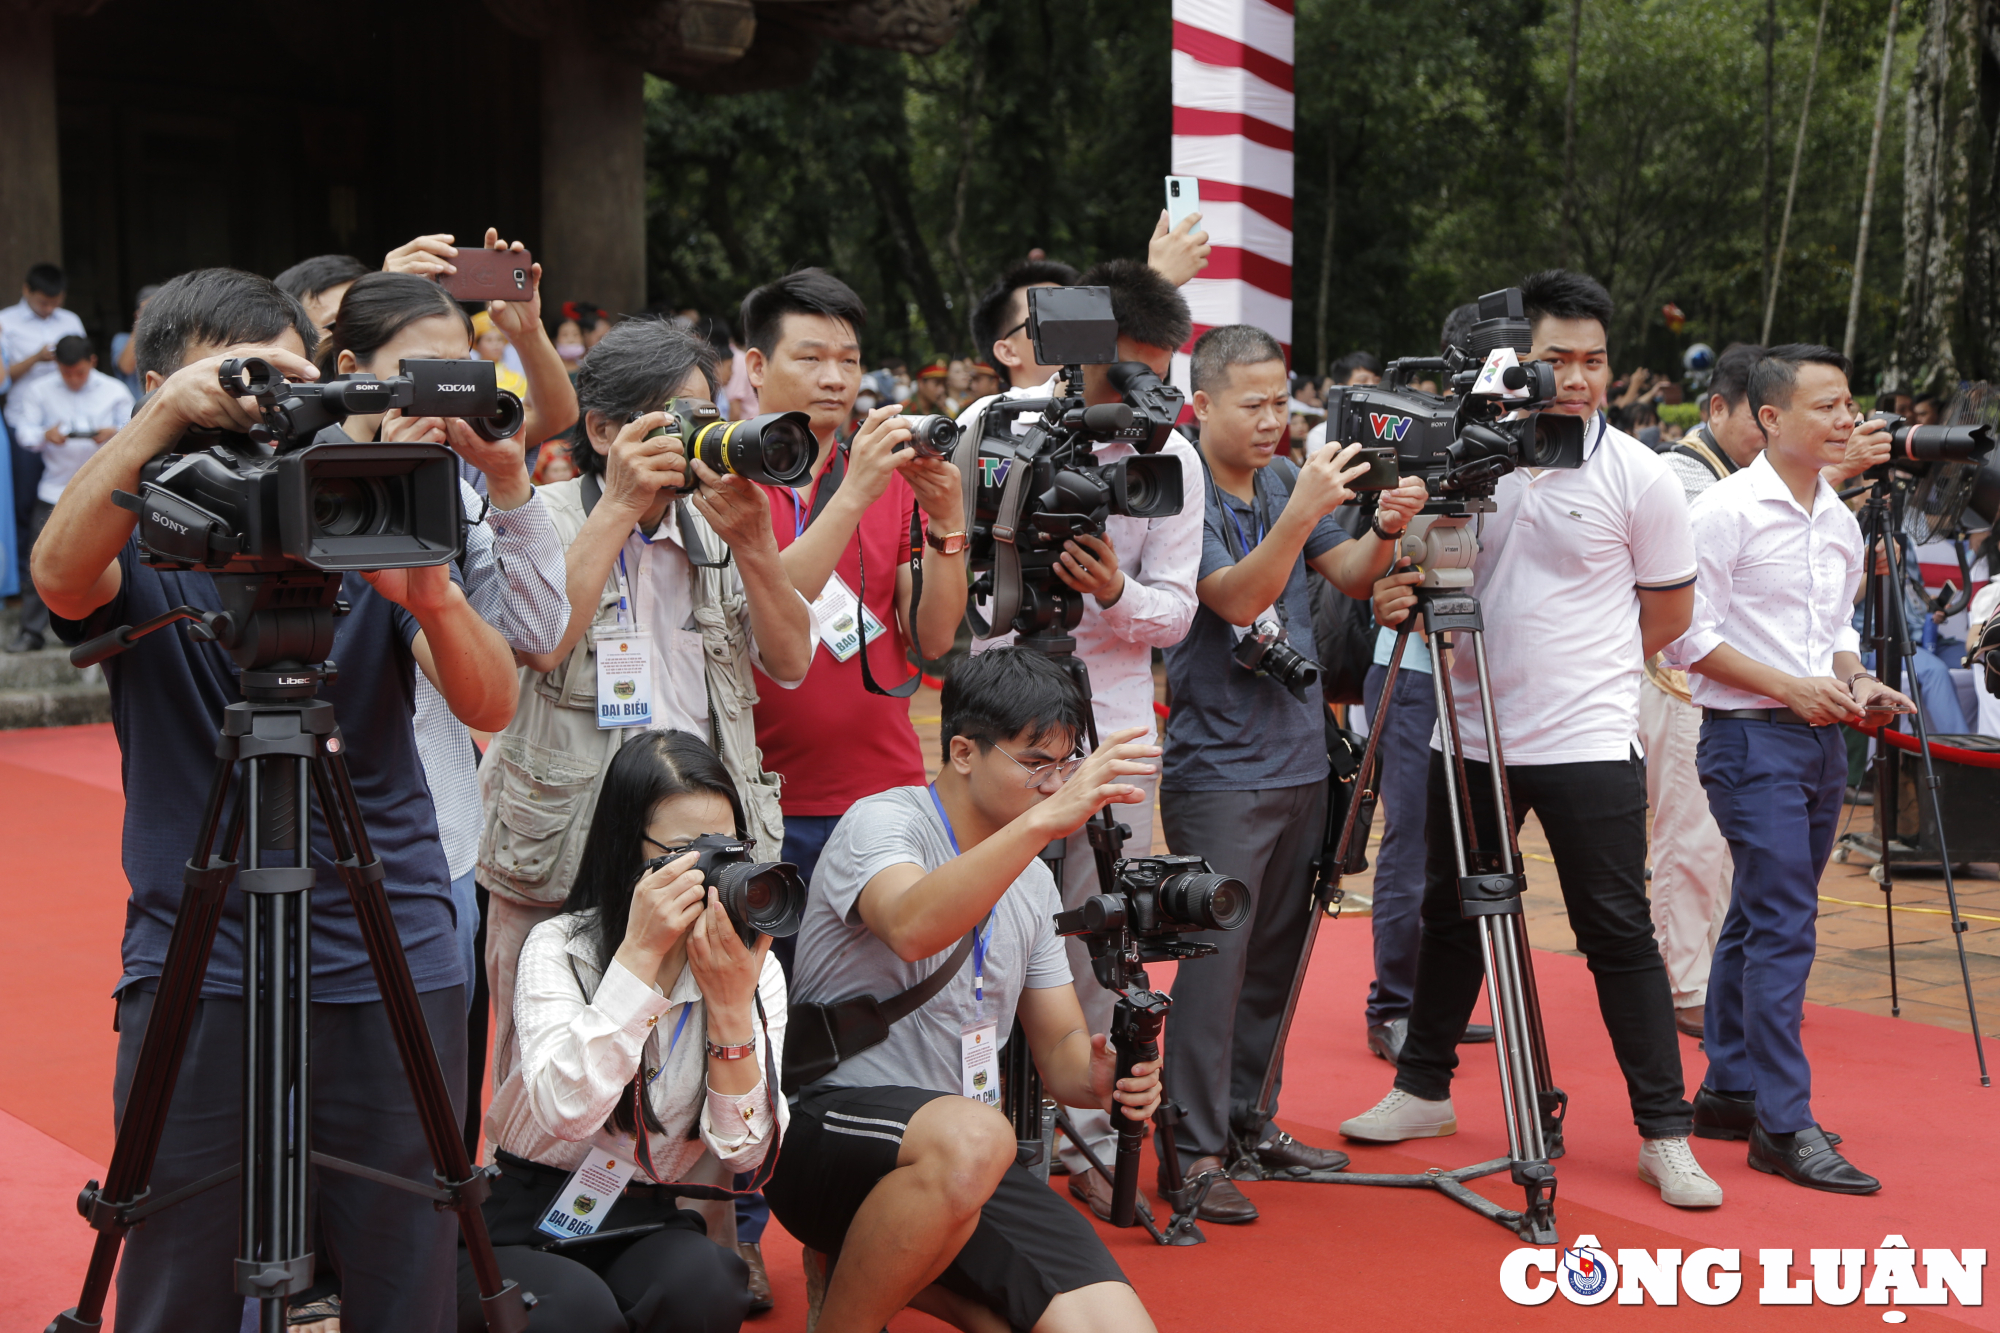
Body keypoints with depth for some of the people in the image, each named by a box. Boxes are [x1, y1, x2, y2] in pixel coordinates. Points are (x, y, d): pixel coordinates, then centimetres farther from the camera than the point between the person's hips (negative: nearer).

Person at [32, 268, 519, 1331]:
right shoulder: (145, 545, 4)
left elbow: (490, 705, -6)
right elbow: (60, 571, -21)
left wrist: (431, 597, -26)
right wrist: (163, 419, -32)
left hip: (395, 968, 1)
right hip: (197, 972, -1)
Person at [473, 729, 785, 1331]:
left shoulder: (756, 969, -1)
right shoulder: (558, 949, -9)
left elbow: (748, 1153, -11)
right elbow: (565, 1112, -28)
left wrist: (732, 1005, -23)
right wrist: (640, 953, -30)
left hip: (647, 1223, 2)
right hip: (529, 1216, -2)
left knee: (708, 1282, -31)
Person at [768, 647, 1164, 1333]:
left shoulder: (1033, 883, 15)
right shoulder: (881, 821, -7)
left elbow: (1059, 1049, 15)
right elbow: (912, 928, -30)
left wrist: (1099, 1075, -9)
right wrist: (1045, 820, -37)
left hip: (966, 1160, 7)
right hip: (827, 1124, -6)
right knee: (971, 1136, -39)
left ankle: (904, 1278, 11)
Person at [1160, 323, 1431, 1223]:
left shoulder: (1288, 480, 10)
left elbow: (1350, 577, 8)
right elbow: (1237, 599, -23)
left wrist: (1385, 528, -11)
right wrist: (1301, 512, -34)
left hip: (1299, 763, 7)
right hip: (1217, 770, -7)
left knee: (1275, 955, 14)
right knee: (1215, 958, -8)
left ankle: (1251, 1120, 26)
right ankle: (1195, 1150, 0)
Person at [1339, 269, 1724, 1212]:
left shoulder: (1637, 475, -5)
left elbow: (1669, 612, 6)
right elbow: (1428, 569, 12)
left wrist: (1580, 668, 8)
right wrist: (1397, 595, -10)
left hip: (1588, 743, -3)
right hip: (1470, 735, 4)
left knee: (1620, 934, -2)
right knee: (1451, 916, 15)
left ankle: (1666, 1134, 6)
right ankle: (1423, 1089, 31)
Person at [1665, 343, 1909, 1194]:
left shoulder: (1838, 520, 14)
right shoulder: (1727, 510, -10)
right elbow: (1690, 635, -12)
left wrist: (1856, 681, 3)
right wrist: (1790, 686, -15)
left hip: (1819, 740, 8)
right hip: (1750, 738, -8)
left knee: (1758, 920, 13)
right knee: (1783, 924, -12)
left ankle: (1728, 1091, 22)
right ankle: (1784, 1124, -10)